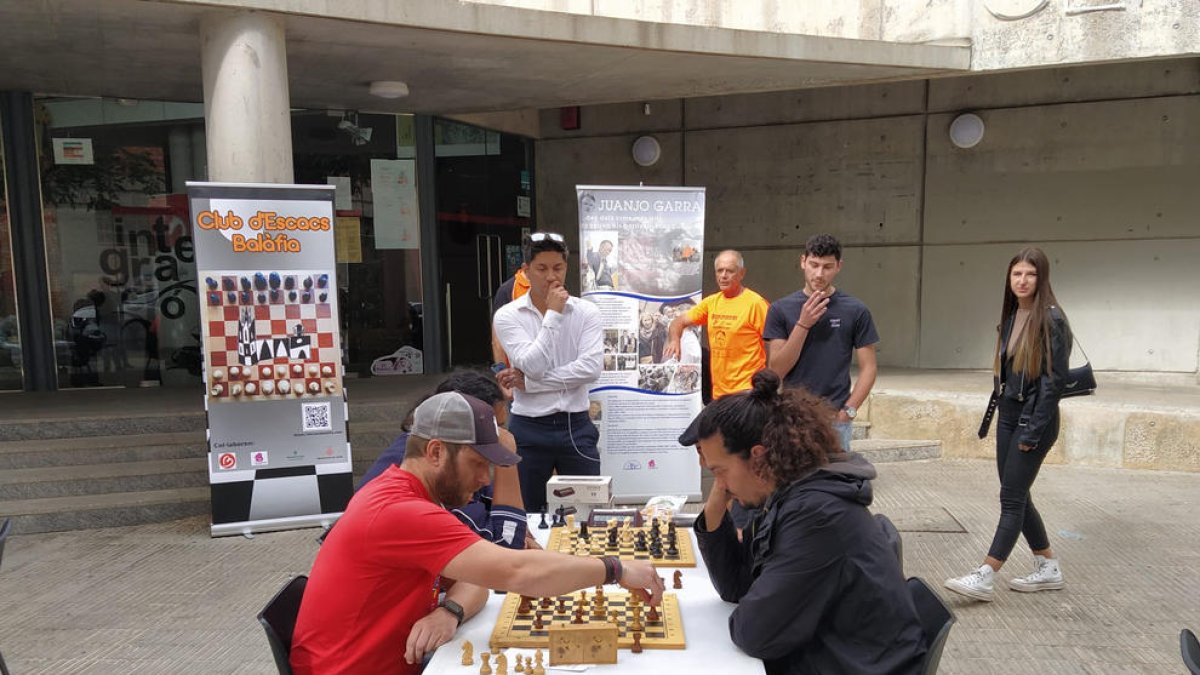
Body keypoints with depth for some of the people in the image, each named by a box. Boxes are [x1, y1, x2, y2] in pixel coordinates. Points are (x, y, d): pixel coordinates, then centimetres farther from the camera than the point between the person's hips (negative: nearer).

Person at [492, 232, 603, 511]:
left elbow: (592, 367, -15)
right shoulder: (507, 316, -4)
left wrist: (529, 382, -14)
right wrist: (553, 313, -15)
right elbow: (533, 366, -17)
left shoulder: (586, 312, -2)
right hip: (528, 429, 0)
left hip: (576, 426, 1)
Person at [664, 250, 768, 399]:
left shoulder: (755, 303, -10)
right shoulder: (711, 302, 9)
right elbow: (679, 321, 16)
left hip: (747, 391, -6)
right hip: (718, 391, 7)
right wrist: (674, 340, -6)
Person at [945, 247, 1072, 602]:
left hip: (1034, 419, -8)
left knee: (1012, 497, -4)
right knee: (1017, 496, 12)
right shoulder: (1010, 316, 10)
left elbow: (1055, 378, -16)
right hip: (1008, 415, 8)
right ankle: (1048, 568, 27)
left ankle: (985, 577, 0)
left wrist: (1034, 430, -17)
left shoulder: (1051, 319, -12)